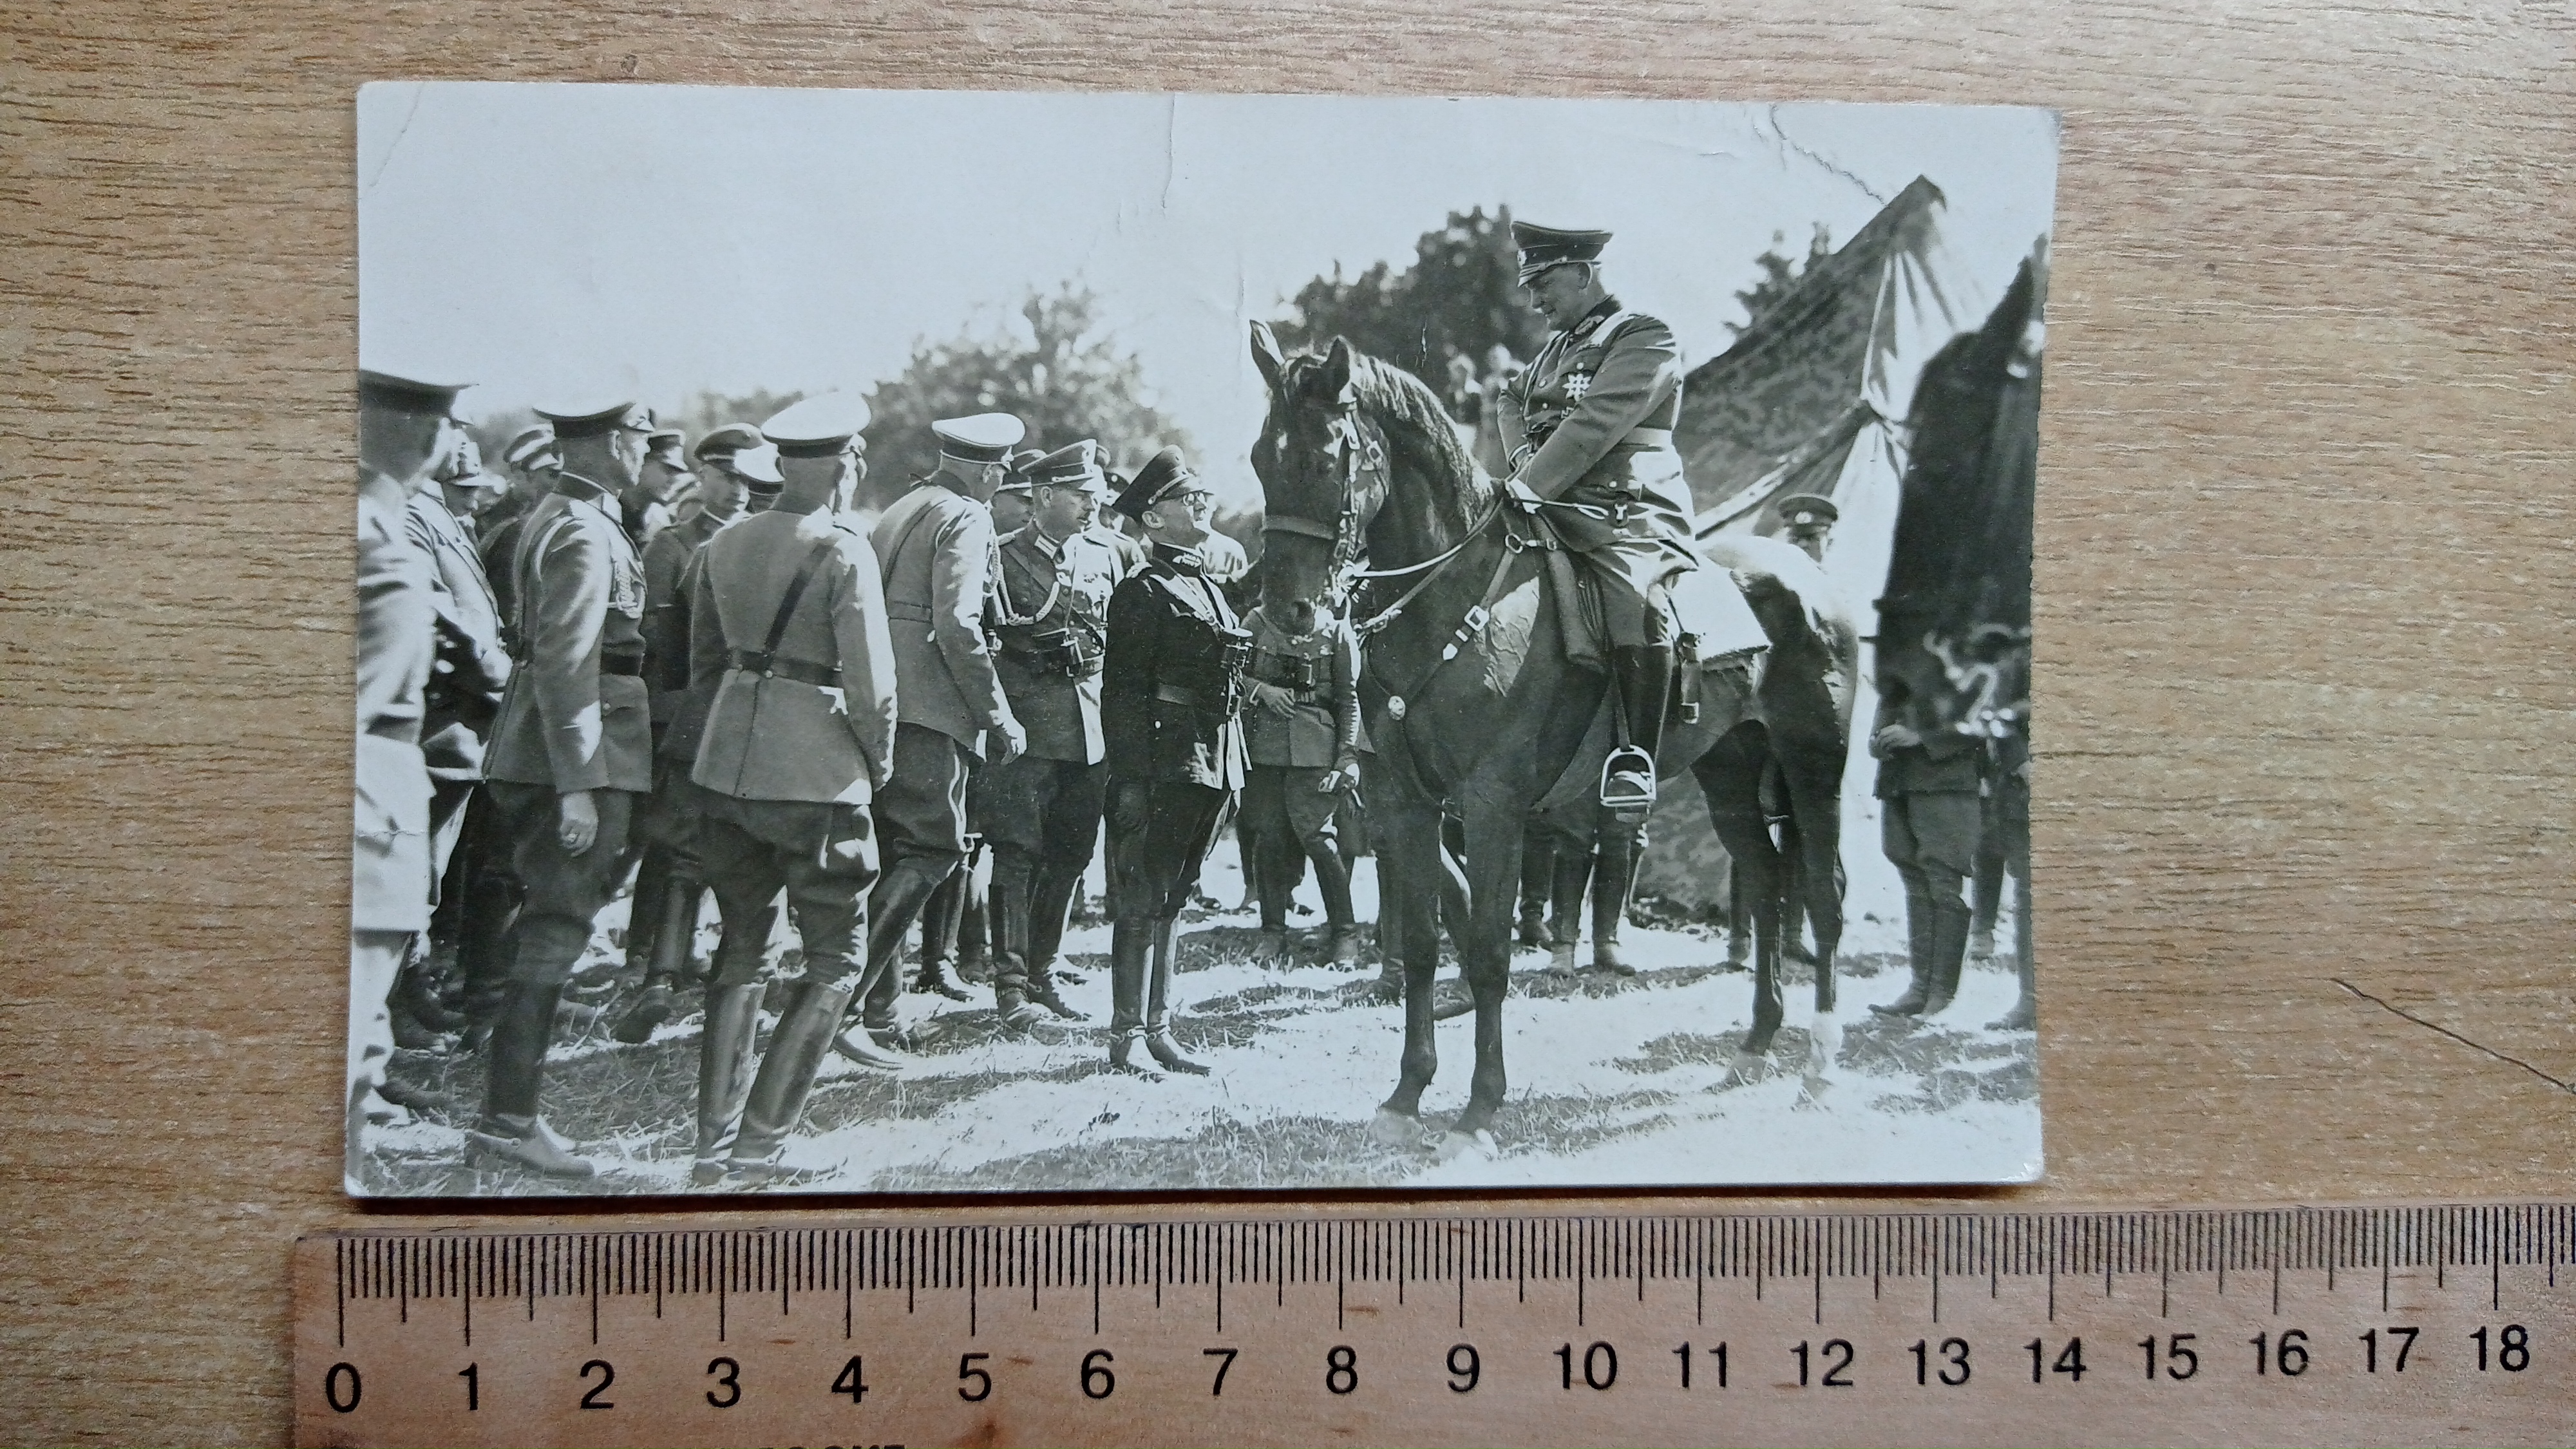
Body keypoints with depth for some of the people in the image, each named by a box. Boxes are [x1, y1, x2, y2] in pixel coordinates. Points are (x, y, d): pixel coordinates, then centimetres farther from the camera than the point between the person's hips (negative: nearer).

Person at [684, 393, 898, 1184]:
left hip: (725, 764, 7)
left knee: (740, 948, 17)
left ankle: (714, 1139, 19)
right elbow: (871, 683, -16)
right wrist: (879, 763, 0)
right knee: (836, 957, 6)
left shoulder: (724, 543, 8)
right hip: (817, 774, -7)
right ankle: (759, 1142, 3)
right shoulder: (844, 551, -13)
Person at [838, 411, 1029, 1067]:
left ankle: (877, 1017, 17)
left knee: (891, 855, 13)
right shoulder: (966, 519, -4)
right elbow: (957, 625, -15)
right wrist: (998, 715, -11)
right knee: (933, 847, -8)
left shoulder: (901, 510, 23)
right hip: (925, 706, -9)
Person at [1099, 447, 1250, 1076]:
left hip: (1214, 764, 8)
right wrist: (1130, 779, -20)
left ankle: (1159, 1029, 21)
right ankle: (1127, 1036, 4)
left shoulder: (1210, 589, 18)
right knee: (1143, 902, -3)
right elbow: (1124, 691, -14)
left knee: (1171, 900, 14)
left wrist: (1233, 769, 18)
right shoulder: (1142, 593, -8)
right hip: (1165, 762, -8)